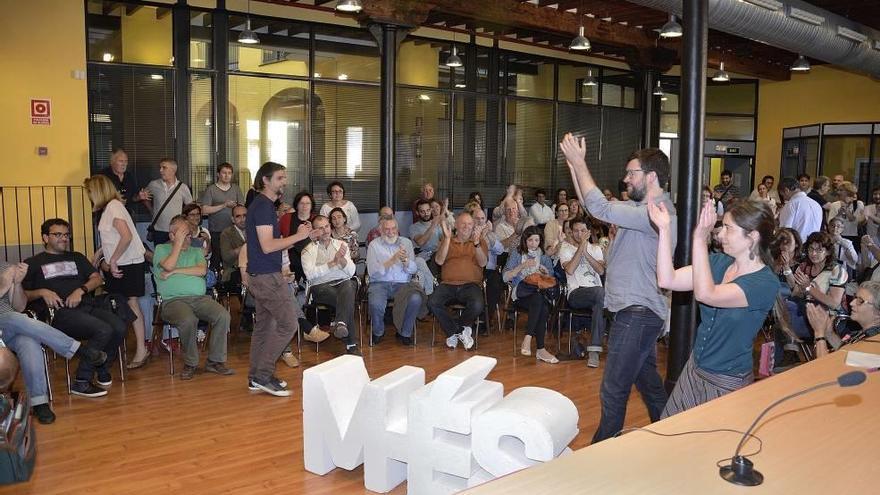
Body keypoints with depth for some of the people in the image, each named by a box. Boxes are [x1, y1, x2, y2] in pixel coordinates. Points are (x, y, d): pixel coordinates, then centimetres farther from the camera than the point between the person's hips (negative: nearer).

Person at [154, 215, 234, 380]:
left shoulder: (196, 251, 23)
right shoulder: (161, 249, 14)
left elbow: (202, 270, 2)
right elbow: (168, 266, -9)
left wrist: (175, 271, -2)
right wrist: (179, 243, -1)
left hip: (200, 298, 4)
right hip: (173, 300, -4)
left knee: (223, 315, -24)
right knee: (188, 320, -36)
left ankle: (215, 361, -11)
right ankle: (190, 363, -13)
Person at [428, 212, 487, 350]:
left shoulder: (480, 241, 14)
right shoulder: (447, 241, 17)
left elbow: (483, 263, -2)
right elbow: (439, 261, 0)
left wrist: (476, 242, -16)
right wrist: (447, 238, -8)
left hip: (471, 285, -1)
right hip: (448, 284, 1)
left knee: (477, 306, -33)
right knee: (432, 303, -28)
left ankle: (453, 332, -5)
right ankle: (461, 331, -10)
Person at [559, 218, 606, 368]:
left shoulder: (595, 249, 22)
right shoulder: (566, 248, 12)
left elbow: (601, 271, 2)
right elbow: (570, 269, -9)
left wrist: (586, 252, -4)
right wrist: (580, 247, -5)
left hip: (597, 294, 3)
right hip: (576, 293, -3)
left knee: (600, 304, -34)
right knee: (601, 292, -34)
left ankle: (594, 350, -30)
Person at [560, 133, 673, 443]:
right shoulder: (641, 208, 11)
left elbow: (601, 209, -27)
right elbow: (592, 206, 15)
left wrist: (578, 162, -19)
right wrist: (574, 166, 6)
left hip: (638, 314, -11)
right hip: (637, 310, 11)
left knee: (613, 391, -5)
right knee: (648, 381, 22)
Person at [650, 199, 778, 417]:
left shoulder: (765, 283, -21)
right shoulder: (719, 262, -3)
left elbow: (705, 294, -34)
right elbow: (667, 280, -12)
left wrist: (700, 239, -37)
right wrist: (665, 229, -17)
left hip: (727, 383, -6)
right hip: (695, 368, 6)